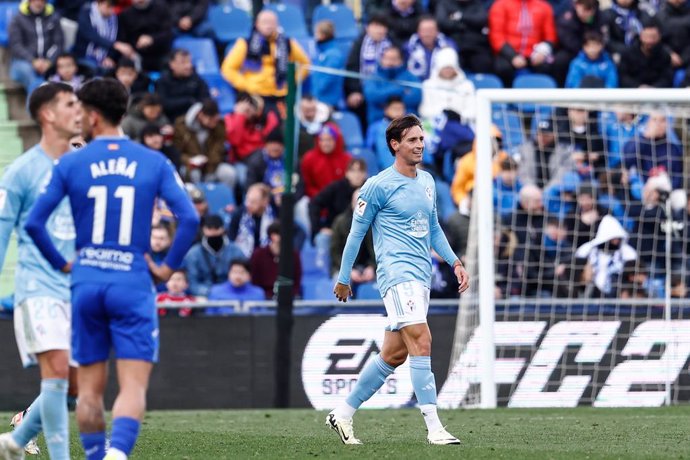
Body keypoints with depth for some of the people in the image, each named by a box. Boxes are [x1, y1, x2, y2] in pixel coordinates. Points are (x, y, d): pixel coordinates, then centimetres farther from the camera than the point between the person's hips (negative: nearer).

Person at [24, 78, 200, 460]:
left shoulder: (70, 164, 1)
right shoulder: (154, 163, 2)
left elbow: (34, 223, -3)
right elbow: (189, 218, -8)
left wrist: (61, 264, 9)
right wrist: (168, 267, 2)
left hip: (86, 282, 1)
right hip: (133, 284, -1)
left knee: (90, 388, 12)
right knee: (133, 387, -6)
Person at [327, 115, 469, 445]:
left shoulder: (427, 181, 16)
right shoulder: (378, 186, -6)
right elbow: (356, 233, 0)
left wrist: (455, 263, 15)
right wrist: (343, 279, 4)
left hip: (421, 278, 8)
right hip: (397, 273, -8)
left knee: (393, 355, 9)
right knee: (421, 342, -18)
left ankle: (344, 414, 20)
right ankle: (434, 428, -21)